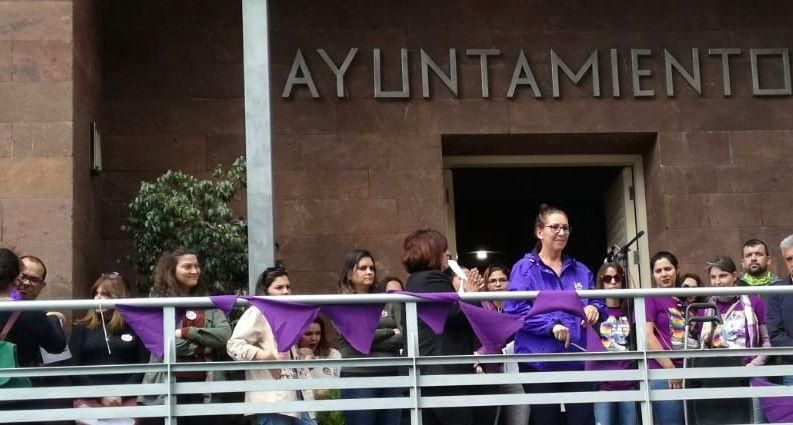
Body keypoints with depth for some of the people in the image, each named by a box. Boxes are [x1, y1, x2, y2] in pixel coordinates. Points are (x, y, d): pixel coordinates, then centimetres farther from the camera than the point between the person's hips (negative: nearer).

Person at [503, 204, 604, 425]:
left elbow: (598, 303, 17)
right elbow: (514, 309, -11)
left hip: (577, 360, 3)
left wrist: (594, 309, -9)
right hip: (539, 362, -3)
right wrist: (551, 325, -21)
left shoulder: (580, 271, 16)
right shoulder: (524, 268, 0)